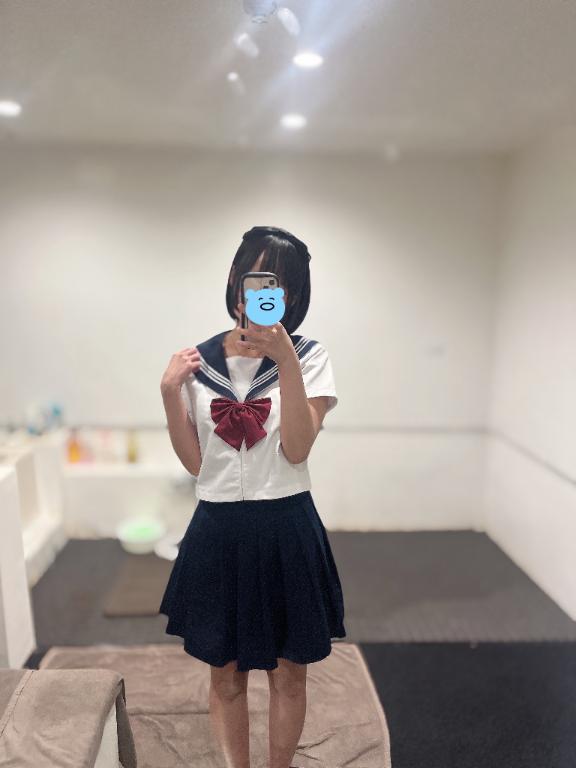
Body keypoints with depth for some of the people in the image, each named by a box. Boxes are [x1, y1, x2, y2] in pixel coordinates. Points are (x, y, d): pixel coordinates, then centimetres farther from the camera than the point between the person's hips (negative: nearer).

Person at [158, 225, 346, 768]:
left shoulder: (309, 356, -4)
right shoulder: (199, 361, 1)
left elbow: (297, 449, -16)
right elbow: (195, 463, 1)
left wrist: (285, 360, -24)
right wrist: (169, 393, -12)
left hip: (287, 532, -1)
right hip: (217, 533, 2)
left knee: (288, 676, 17)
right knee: (226, 678, 17)